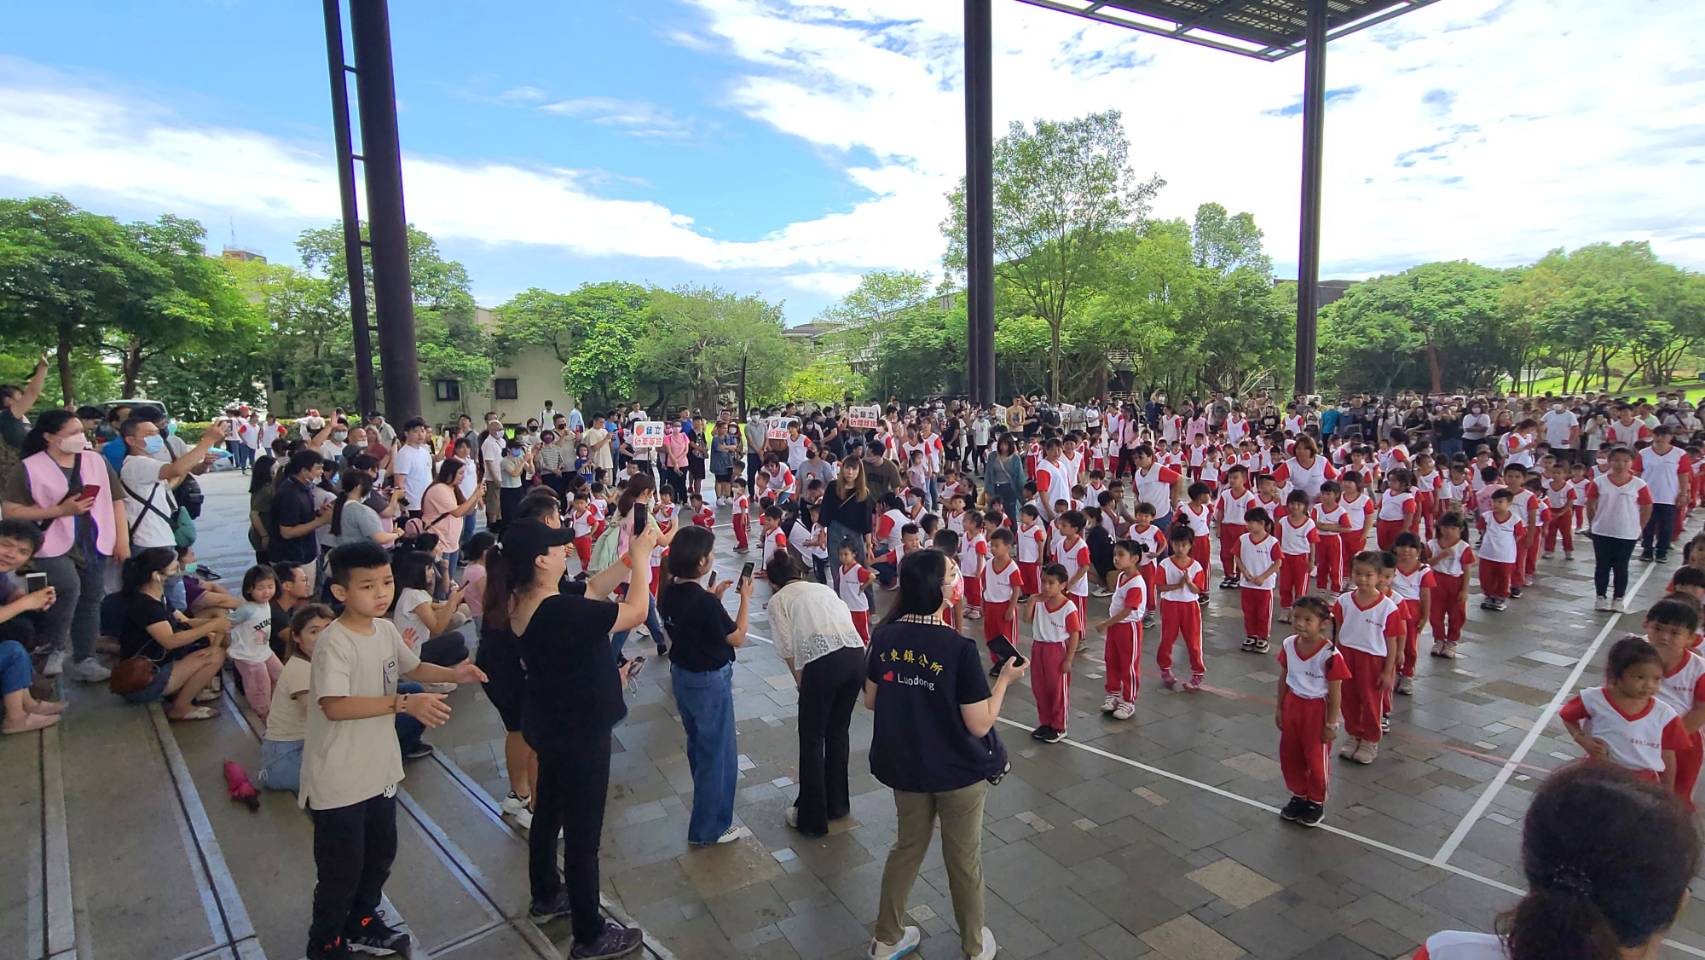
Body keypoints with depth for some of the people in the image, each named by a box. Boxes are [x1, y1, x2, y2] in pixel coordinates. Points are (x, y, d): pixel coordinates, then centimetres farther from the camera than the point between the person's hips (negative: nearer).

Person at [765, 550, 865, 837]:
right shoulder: (825, 588, 27)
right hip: (856, 654, 5)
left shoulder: (778, 600, 14)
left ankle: (812, 818, 23)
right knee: (838, 732, 23)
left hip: (822, 661, -5)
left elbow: (788, 649, 3)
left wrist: (801, 682, 16)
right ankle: (837, 803, 38)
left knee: (812, 740, 12)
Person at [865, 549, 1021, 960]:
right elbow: (980, 725, -20)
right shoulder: (959, 649, -26)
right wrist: (1005, 679, -8)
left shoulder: (884, 637, -11)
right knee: (964, 858, 18)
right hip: (958, 771, -4)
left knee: (907, 847, 25)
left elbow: (871, 701, 1)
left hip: (904, 766, 4)